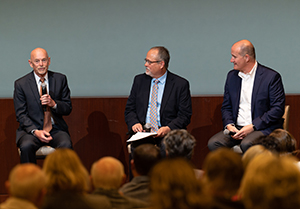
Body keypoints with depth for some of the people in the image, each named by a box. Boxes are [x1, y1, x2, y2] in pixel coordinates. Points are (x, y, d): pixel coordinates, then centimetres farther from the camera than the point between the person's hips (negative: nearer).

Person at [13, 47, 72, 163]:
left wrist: (54, 104, -13)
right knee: (26, 146, -33)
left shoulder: (60, 79, 7)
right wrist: (35, 131, -18)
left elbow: (68, 108, 10)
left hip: (56, 129, 1)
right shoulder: (21, 84, 2)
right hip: (31, 128, -1)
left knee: (66, 145, -31)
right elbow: (21, 114, -1)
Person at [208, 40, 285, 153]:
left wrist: (252, 127, -15)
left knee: (246, 144, -36)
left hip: (263, 128, -5)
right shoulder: (231, 76, 14)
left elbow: (278, 109, -8)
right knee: (213, 143, -23)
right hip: (236, 128, 5)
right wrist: (229, 125, -4)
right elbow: (226, 107, 18)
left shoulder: (271, 77, -4)